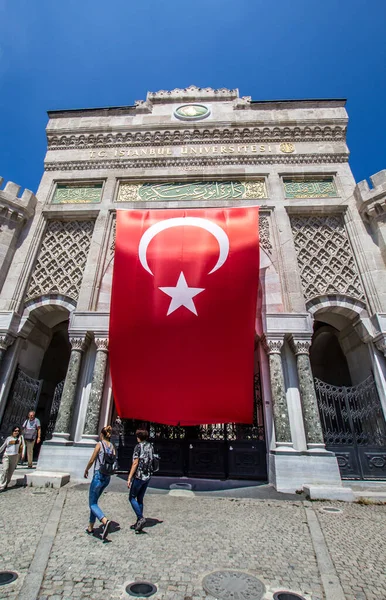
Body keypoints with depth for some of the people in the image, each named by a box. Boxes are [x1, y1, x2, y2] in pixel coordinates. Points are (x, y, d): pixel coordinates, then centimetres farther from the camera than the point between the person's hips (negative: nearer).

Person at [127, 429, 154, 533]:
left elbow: (135, 463, -16)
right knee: (140, 499, 16)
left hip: (139, 476, -7)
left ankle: (141, 518, -4)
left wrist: (129, 478, -12)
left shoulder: (138, 446, -12)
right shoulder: (150, 446, 8)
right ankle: (139, 523, 19)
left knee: (132, 498, 7)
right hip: (148, 476, 7)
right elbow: (151, 461, 13)